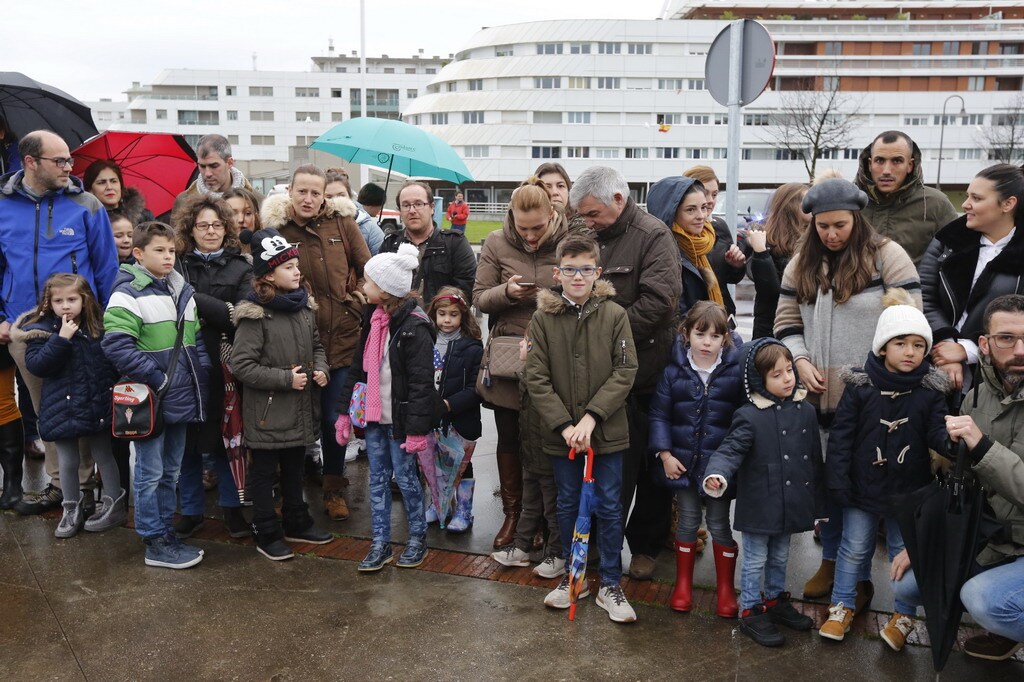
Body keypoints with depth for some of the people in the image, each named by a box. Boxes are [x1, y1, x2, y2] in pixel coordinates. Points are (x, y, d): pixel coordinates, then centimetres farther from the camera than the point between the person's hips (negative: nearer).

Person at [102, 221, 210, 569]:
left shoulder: (184, 292, 12)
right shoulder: (128, 293, -11)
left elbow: (196, 341, 17)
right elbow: (117, 345, -20)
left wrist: (200, 377, 3)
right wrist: (157, 378, -19)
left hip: (181, 398, 7)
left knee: (170, 472, 16)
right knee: (150, 474, 3)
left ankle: (166, 532, 28)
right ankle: (155, 543, 12)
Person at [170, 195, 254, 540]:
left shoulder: (240, 267, 4)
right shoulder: (177, 264, 8)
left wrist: (196, 303, -12)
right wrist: (223, 312, -12)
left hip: (223, 364, -1)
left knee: (224, 437, 6)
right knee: (187, 439, 8)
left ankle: (232, 506, 22)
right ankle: (191, 510, 22)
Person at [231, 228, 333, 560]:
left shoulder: (304, 306, 4)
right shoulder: (254, 315, -18)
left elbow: (316, 345, 18)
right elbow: (241, 365, -20)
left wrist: (320, 369, -2)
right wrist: (285, 378, -21)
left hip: (301, 409, 7)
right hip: (268, 411, -7)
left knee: (294, 468, 21)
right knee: (266, 473, 9)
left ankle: (297, 523, 37)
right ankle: (267, 534, 22)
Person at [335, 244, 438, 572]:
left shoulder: (414, 326, -18)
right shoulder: (373, 318, 7)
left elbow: (422, 383, -20)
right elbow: (357, 368, 12)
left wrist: (416, 429, -21)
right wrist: (345, 410, 10)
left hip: (399, 418, -7)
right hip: (373, 415, 7)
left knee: (405, 478, 6)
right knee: (377, 480, 12)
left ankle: (418, 538, 25)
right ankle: (381, 544, 22)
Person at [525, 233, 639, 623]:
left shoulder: (614, 314, -6)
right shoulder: (543, 318, -4)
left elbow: (625, 371, -9)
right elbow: (536, 379, -6)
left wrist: (591, 416, -17)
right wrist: (564, 425, -14)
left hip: (607, 432, -1)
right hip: (561, 433, 1)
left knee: (609, 507, 8)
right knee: (568, 505, 15)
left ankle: (610, 586, 22)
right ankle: (572, 576, 32)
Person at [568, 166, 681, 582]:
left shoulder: (653, 236, -8)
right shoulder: (592, 238, 11)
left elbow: (660, 299, -20)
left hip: (646, 373, -5)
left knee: (650, 466, 8)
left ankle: (646, 545, 23)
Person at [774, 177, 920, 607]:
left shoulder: (886, 255, -7)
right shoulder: (803, 262, 8)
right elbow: (787, 319, 10)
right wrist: (801, 361, -5)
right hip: (823, 396, 4)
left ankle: (859, 575, 21)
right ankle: (831, 560, 30)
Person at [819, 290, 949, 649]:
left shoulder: (932, 390, -7)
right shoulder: (860, 385, -10)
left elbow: (937, 434, -9)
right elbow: (841, 434, -8)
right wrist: (838, 480, -9)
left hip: (909, 489, 1)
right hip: (863, 485, 0)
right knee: (854, 548, 13)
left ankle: (903, 616, 32)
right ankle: (842, 608, 29)